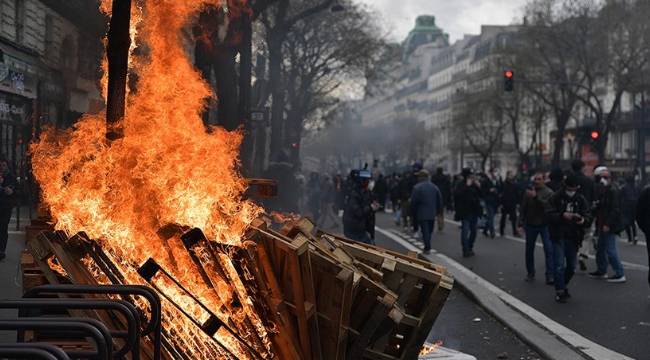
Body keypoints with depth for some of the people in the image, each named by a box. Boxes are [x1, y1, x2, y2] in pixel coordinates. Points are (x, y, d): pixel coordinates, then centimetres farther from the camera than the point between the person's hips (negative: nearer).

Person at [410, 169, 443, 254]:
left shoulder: (417, 187, -11)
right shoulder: (434, 187, 6)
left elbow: (413, 202, -11)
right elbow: (440, 200, 7)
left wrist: (414, 212, 3)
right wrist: (437, 211, 15)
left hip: (422, 214, -5)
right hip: (432, 213, 5)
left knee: (425, 231, -1)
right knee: (429, 231, 14)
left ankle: (427, 248, -3)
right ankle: (428, 247, 18)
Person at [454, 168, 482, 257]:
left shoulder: (474, 184, 11)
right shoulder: (461, 185, -9)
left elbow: (480, 195, 13)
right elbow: (457, 194, -27)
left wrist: (479, 187, -4)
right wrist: (467, 186, -25)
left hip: (474, 212, 7)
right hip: (465, 212, -7)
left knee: (473, 231, 12)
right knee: (465, 231, -6)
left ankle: (470, 248, 25)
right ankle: (465, 250, -2)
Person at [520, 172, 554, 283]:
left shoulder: (548, 192, -6)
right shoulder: (529, 191, 4)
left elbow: (547, 205, -22)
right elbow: (524, 207, 7)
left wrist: (536, 197, -29)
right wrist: (522, 220, 1)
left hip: (544, 224, -4)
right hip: (530, 224, 4)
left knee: (549, 249, -9)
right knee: (529, 249, 11)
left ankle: (550, 275, -8)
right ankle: (530, 273, 24)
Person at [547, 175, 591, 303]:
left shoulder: (581, 200, 4)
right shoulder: (556, 198, -5)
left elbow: (588, 218, -1)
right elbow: (550, 215, -12)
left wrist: (583, 220, -25)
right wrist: (562, 215, -30)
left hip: (573, 238, 4)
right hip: (558, 236, -4)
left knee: (571, 266, 12)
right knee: (560, 265, -7)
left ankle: (562, 286, 33)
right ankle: (560, 291, 3)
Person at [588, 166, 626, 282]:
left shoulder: (612, 190, -15)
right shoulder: (602, 190, 13)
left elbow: (615, 209, -20)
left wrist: (608, 224, -22)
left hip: (609, 226, -10)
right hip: (603, 225, 10)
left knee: (610, 250, -8)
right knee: (600, 248, 18)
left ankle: (620, 274, -3)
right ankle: (601, 271, 31)